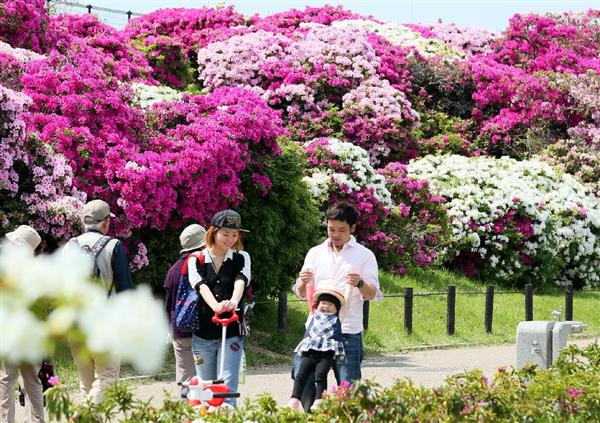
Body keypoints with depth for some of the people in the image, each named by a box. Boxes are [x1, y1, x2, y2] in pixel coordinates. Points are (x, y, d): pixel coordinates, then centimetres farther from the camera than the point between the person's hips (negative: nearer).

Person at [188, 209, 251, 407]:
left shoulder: (241, 258, 6)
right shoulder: (196, 261, 5)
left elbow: (240, 282, -14)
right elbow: (201, 287, -14)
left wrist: (233, 301, -38)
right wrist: (216, 305, -36)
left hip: (231, 331, -1)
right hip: (203, 333, 1)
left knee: (227, 387, -12)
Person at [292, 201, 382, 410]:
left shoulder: (364, 255, 5)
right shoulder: (315, 253, 14)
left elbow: (372, 295, -1)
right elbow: (302, 294, 15)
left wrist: (361, 284, -24)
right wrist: (303, 282, -9)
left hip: (348, 331, -3)